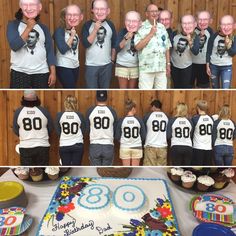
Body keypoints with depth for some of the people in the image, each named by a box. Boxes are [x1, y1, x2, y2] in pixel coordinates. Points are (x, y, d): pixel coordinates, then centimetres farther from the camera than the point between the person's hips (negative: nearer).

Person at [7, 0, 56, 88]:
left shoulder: (43, 28, 9)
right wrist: (29, 28, -12)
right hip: (19, 72, -2)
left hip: (41, 72, 2)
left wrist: (53, 72, 0)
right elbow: (14, 46, -13)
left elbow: (50, 51, 7)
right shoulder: (13, 25, 3)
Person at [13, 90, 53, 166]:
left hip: (25, 146, 0)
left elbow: (15, 130, 6)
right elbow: (50, 128, 5)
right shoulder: (44, 111, -6)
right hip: (42, 145, 0)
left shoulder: (18, 112, -5)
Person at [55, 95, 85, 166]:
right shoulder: (79, 115, -6)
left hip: (64, 146, 0)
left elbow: (58, 131, 3)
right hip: (78, 145, 0)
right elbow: (83, 131, 2)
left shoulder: (59, 115, -6)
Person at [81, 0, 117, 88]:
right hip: (91, 65, -2)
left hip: (107, 65, 2)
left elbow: (114, 44, 10)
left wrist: (112, 59, 10)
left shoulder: (110, 25, 3)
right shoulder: (87, 25, -4)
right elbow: (86, 44, -14)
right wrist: (95, 29, -19)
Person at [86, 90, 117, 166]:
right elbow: (115, 130, 5)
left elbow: (87, 129, 6)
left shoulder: (90, 111, -3)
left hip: (94, 146, 0)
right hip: (108, 146, 0)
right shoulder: (112, 111, -3)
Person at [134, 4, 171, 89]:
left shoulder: (162, 27, 13)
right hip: (146, 68, -5)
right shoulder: (141, 27, -3)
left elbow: (166, 47, 16)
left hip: (161, 68, 5)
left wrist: (168, 64, 13)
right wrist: (151, 34, -13)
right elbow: (137, 46, -14)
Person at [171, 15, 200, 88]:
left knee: (186, 87, 4)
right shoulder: (175, 34, -12)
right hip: (174, 65, 2)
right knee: (176, 86, 17)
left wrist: (190, 41, -38)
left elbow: (196, 52, -25)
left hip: (187, 66, -2)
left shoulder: (195, 37, -14)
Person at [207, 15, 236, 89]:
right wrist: (207, 66, -3)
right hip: (214, 66, 1)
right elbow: (208, 52, -3)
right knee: (215, 87, 16)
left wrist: (228, 45, -26)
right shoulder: (214, 36, -10)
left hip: (227, 67, 0)